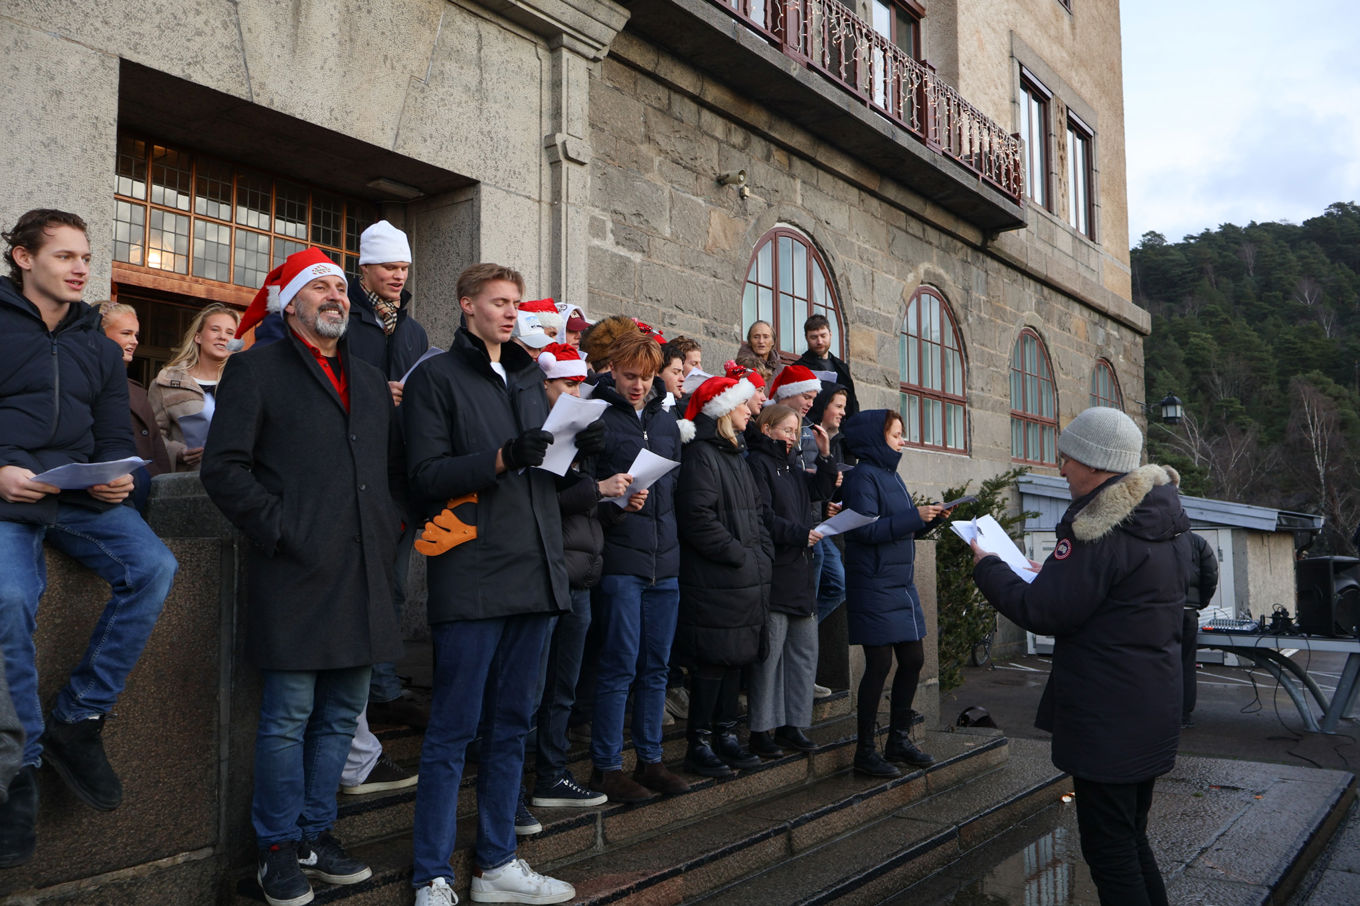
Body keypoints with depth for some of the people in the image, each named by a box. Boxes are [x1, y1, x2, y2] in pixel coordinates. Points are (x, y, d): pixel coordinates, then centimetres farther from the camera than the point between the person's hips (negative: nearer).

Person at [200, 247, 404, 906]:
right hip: (297, 573, -6)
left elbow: (395, 468, 24)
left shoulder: (370, 380, 20)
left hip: (363, 575, 6)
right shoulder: (257, 368, 2)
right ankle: (280, 850, 15)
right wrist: (279, 529, -12)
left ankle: (317, 834, 26)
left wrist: (390, 528, 9)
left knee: (342, 714, 12)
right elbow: (224, 467, -6)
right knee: (288, 717, 0)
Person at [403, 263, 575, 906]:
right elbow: (425, 475, -9)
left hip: (535, 572, 7)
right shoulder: (436, 378, -1)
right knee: (455, 728, -1)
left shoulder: (529, 378, 19)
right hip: (472, 576, -7)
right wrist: (499, 459, -21)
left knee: (511, 724, 13)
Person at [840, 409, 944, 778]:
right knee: (879, 664, -4)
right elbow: (866, 529, -21)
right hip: (874, 585, -9)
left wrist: (929, 518, 2)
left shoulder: (891, 475, 16)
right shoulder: (863, 476, -11)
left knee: (913, 659, 11)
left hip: (902, 584, 9)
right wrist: (914, 517, -21)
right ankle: (865, 752, 7)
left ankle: (899, 739, 25)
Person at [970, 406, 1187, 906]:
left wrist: (987, 567, -5)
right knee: (1130, 838, 21)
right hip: (1150, 709, 10)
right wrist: (1056, 573, 15)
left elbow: (1043, 613, -19)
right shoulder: (1151, 520, 10)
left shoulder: (1098, 528, -21)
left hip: (1108, 720, -10)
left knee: (1108, 847, -1)